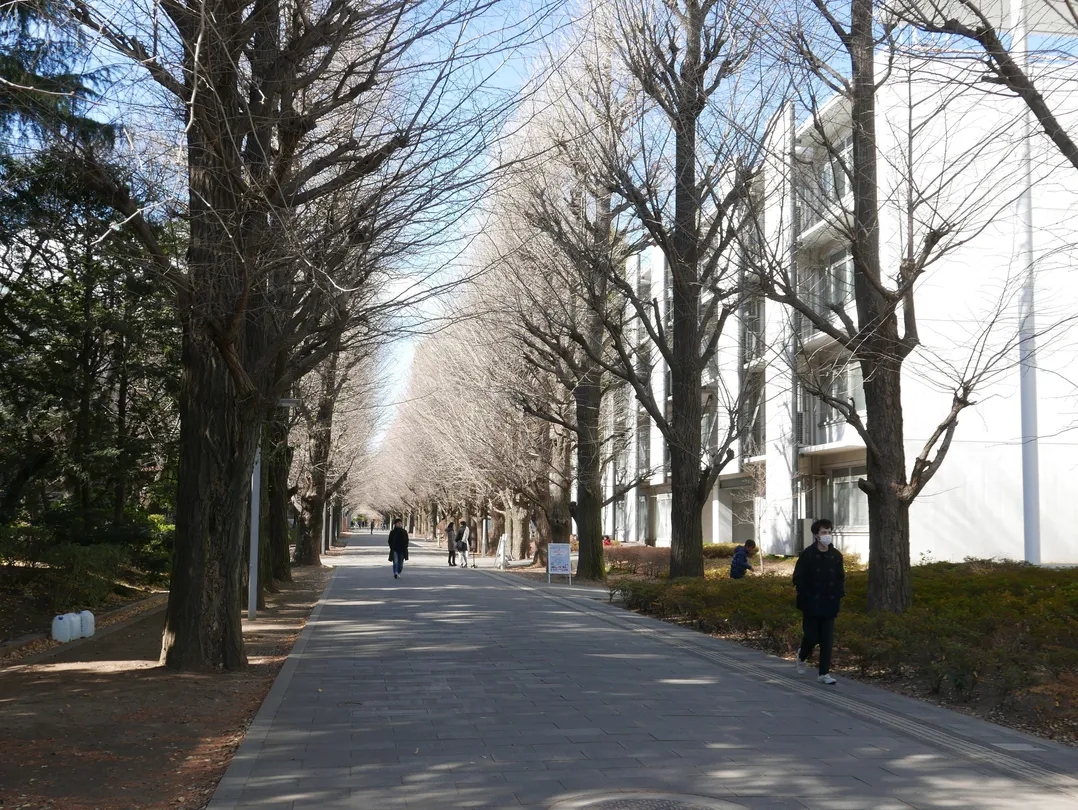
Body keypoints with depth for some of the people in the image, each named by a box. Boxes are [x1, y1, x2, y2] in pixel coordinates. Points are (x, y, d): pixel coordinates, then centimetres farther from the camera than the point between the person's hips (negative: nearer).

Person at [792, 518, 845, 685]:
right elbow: (798, 578, -7)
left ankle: (824, 673, 8)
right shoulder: (807, 554, -8)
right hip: (811, 605, -3)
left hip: (829, 605, 3)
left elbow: (841, 577, 15)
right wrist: (806, 597, -12)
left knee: (827, 640, 1)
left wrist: (839, 594, 2)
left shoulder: (836, 555, 4)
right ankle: (802, 655, 34)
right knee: (811, 637, 1)